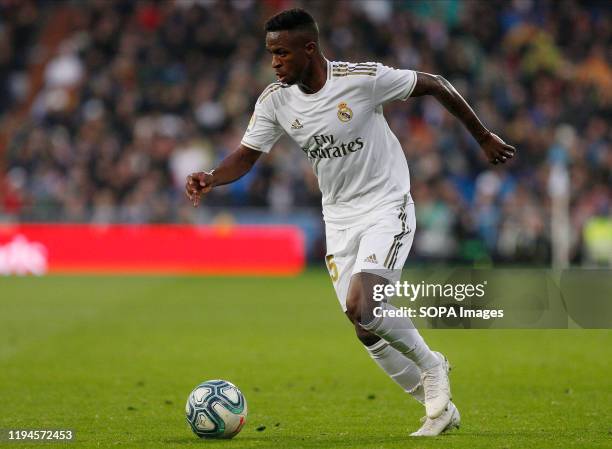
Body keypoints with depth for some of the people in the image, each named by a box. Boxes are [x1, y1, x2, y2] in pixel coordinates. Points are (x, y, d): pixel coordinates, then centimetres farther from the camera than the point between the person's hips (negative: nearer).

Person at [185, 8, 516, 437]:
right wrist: (211, 178, -23)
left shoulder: (363, 78, -20)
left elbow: (435, 85, -8)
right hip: (339, 218, 6)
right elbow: (247, 155, 0)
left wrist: (484, 138, 0)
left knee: (361, 305, -25)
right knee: (367, 329, 4)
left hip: (387, 208, -6)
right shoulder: (275, 101, -5)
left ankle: (429, 366, 2)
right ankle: (439, 407, 20)